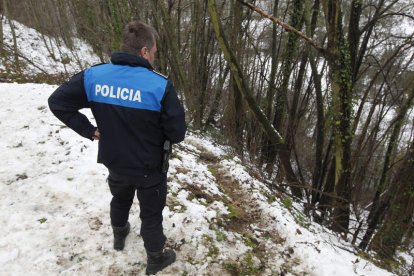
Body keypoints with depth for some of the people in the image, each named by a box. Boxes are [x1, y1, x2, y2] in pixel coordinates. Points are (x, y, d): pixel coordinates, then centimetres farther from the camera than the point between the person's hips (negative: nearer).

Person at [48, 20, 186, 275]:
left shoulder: (93, 76, -11)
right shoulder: (160, 85, -24)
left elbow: (57, 102, -4)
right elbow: (178, 133, -19)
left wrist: (88, 130, 1)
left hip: (114, 163, 5)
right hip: (149, 168, -4)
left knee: (120, 200, 33)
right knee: (151, 215, 18)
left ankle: (119, 235, 60)